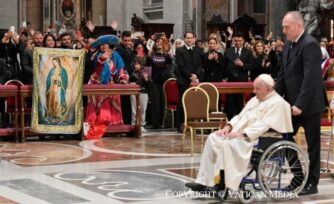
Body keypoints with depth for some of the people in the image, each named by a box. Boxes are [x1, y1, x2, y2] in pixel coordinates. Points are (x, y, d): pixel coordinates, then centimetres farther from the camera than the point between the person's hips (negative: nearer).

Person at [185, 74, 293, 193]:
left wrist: (242, 134, -24)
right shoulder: (255, 99, 21)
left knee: (228, 143, -32)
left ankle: (224, 183, -23)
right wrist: (229, 126, 1)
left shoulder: (277, 103, -8)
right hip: (239, 133, 9)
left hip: (254, 138, -9)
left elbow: (263, 125, -19)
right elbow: (241, 116, 21)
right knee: (213, 138, -11)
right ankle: (204, 181, -15)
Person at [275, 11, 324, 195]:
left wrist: (300, 104, -27)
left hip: (308, 104, -8)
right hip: (292, 102, 8)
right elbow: (283, 74, 14)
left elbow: (310, 78, -24)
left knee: (312, 144, 4)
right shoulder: (288, 45, 9)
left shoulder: (310, 45, -17)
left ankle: (312, 183, 14)